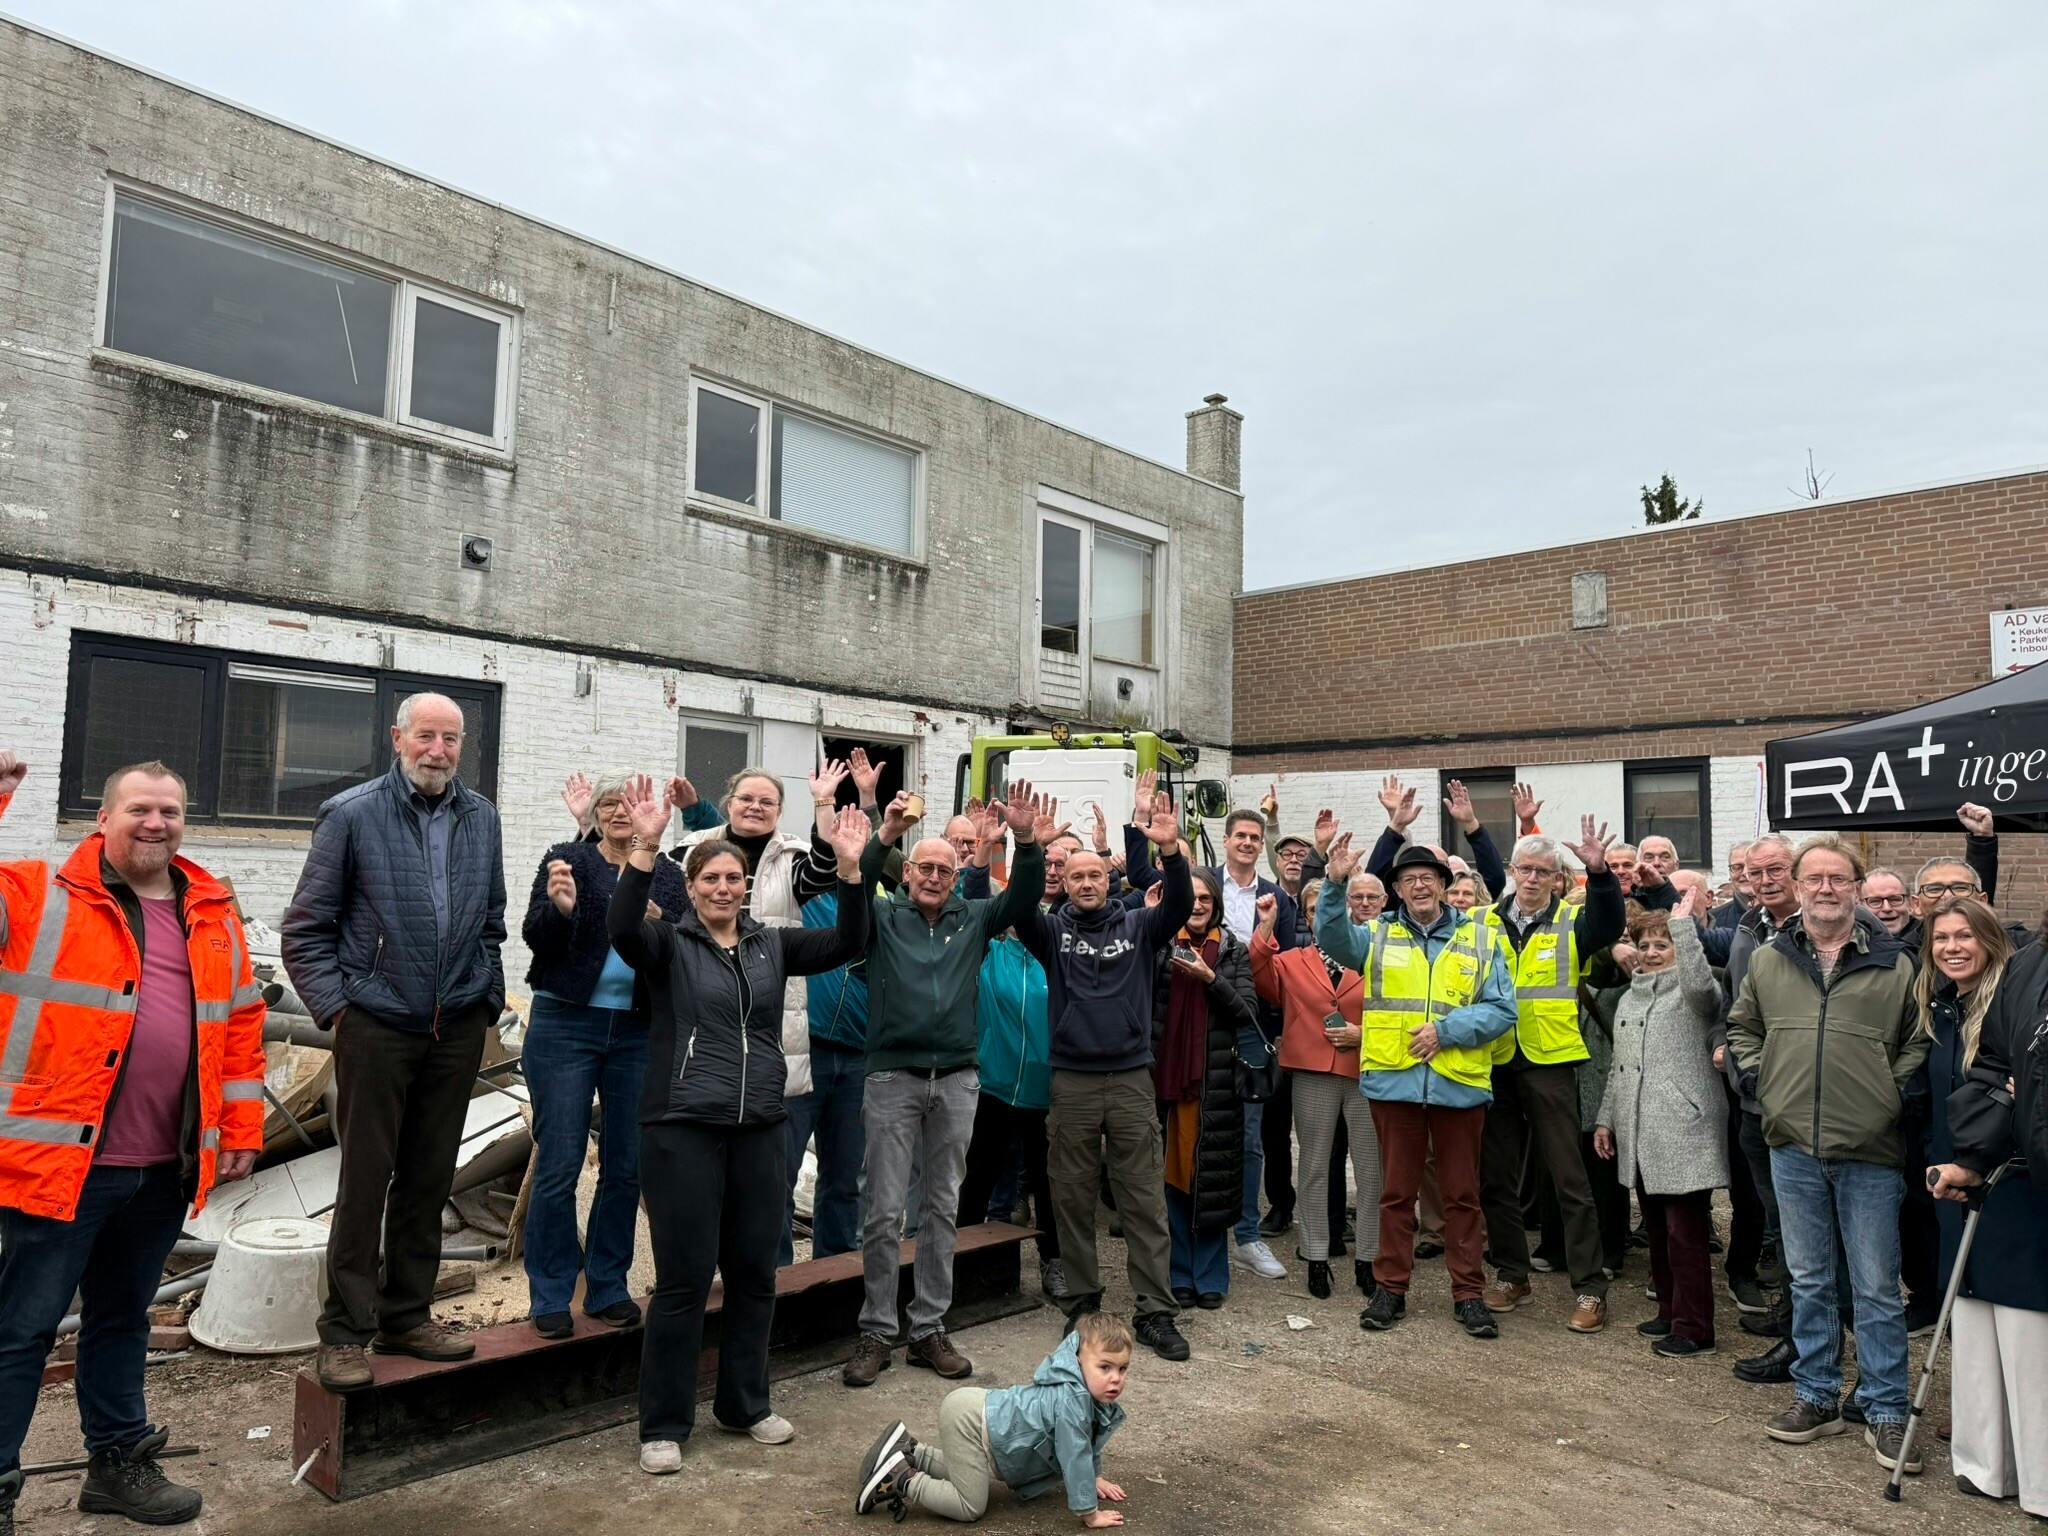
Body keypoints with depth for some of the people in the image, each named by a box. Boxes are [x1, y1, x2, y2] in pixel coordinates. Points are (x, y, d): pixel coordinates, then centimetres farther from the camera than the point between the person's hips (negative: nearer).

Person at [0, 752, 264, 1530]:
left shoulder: (213, 914, 9)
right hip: (62, 1158, -5)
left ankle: (117, 1462, 33)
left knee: (122, 1318, 20)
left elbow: (240, 1025, 12)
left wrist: (239, 1129, 9)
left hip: (164, 1168, 5)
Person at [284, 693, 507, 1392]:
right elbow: (306, 928, -2)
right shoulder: (352, 815, -4)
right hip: (378, 1024, -4)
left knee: (429, 1179, 12)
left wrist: (487, 999, 9)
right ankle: (344, 1333, 13)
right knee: (365, 1179, 1)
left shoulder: (482, 818, 8)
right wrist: (335, 1007, -8)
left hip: (458, 1028, 4)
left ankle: (407, 1316, 25)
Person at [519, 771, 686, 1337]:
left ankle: (607, 1286, 23)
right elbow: (534, 938, -8)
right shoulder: (567, 860, 1)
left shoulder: (666, 875, 9)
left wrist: (657, 924, -15)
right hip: (565, 1027, -3)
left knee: (626, 1167, 9)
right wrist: (558, 907, -28)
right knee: (558, 1166, 0)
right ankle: (551, 1295, 14)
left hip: (638, 1034, 3)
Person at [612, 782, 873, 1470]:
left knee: (754, 1273, 12)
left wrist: (850, 869, -13)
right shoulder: (669, 944, -1)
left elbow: (846, 943, 0)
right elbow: (621, 927, -22)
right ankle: (663, 1425, 16)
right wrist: (644, 848, -33)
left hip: (759, 1130, 4)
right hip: (683, 1129, -4)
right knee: (684, 1279, 0)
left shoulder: (772, 944, 9)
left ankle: (744, 1404, 30)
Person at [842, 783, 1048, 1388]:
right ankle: (876, 1333, 14)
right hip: (892, 1077, -3)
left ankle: (929, 1329, 22)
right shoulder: (884, 918, 2)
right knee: (884, 1212, 1)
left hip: (956, 1080, 3)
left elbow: (1023, 898, -3)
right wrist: (885, 836, -30)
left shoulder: (973, 919, 9)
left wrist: (1027, 841, -19)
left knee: (942, 1209, 11)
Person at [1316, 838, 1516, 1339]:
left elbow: (1501, 1009, -1)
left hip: (1459, 1084, 0)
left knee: (1462, 1193, 10)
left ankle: (1468, 1293, 22)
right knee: (1396, 1191, 10)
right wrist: (1336, 884, -28)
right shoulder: (1378, 935, 7)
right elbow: (1334, 939, -14)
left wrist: (1445, 1030, -13)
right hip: (1395, 1081, 0)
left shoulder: (1479, 939, 5)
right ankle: (1390, 1288, 21)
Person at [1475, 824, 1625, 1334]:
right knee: (1495, 1178, 11)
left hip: (1549, 1064, -3)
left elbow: (1609, 927, -21)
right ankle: (1511, 1274, 26)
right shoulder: (1482, 923, 7)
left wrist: (1599, 873, -36)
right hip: (1494, 1066, 3)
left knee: (1570, 1180, 1)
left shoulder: (1572, 922, 0)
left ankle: (1590, 1288, 10)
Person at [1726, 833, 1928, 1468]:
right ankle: (1816, 1397, 25)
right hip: (1794, 1148, 2)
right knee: (1808, 1281, 13)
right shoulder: (1766, 961, 6)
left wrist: (1893, 1093, -6)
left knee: (1877, 1288, 7)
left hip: (1869, 1152, -2)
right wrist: (1757, 1078, 7)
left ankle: (1885, 1409, 20)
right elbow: (1741, 1027, 19)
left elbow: (1920, 1041, 4)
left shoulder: (1895, 964, -2)